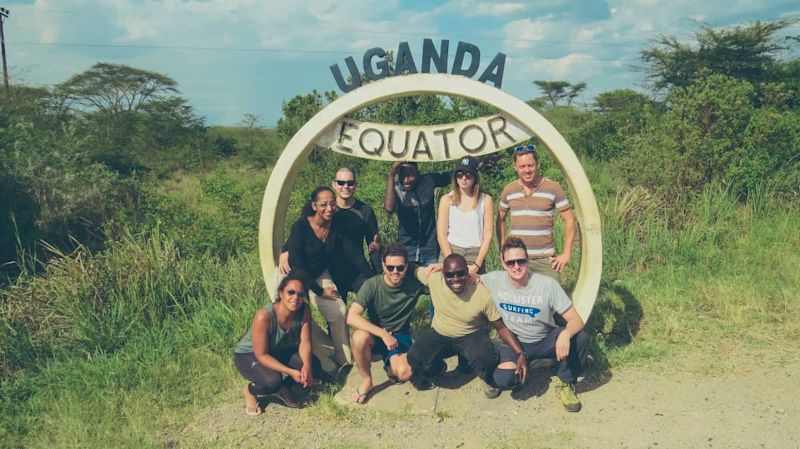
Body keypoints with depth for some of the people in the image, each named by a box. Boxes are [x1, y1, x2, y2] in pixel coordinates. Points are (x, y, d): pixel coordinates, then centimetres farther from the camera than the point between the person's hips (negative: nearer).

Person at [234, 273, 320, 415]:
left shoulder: (304, 311, -20)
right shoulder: (264, 316, -35)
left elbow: (304, 342, -17)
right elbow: (262, 355, -30)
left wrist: (307, 365, -38)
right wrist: (291, 372, -37)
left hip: (281, 351, 5)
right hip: (249, 355, -5)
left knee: (314, 365, -19)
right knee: (272, 381, -34)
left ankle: (282, 388, 10)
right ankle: (250, 390, 3)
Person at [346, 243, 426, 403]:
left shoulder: (414, 283, -13)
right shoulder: (372, 285, -19)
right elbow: (351, 317, -28)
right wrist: (384, 333, -34)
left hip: (400, 336, 0)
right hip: (375, 334, 0)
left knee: (405, 373, -28)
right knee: (360, 337, -36)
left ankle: (391, 366, 12)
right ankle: (366, 381, -9)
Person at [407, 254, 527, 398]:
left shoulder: (484, 295, -25)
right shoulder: (434, 278, -22)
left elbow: (501, 327, -15)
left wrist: (520, 353, -24)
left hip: (472, 336, -2)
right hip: (439, 334, 3)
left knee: (486, 360, -34)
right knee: (415, 358, -23)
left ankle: (490, 382, 5)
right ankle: (438, 367, 15)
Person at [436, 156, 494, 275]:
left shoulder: (485, 200, 4)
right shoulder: (447, 199, 5)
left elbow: (488, 235, 1)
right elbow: (441, 234, 0)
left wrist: (477, 265, -7)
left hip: (476, 255, 0)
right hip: (449, 252, 0)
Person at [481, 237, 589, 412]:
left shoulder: (548, 285, -20)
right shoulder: (493, 281, -16)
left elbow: (576, 320, -20)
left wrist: (566, 334, -42)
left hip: (545, 340, 1)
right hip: (514, 342, 0)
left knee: (580, 338, -28)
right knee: (502, 380, -30)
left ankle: (565, 383, -1)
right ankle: (520, 369, 9)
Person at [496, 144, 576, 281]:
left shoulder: (553, 188, -3)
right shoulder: (509, 190, 6)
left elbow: (569, 220, 0)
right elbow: (500, 220, 19)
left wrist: (566, 254, -3)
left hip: (545, 259, -2)